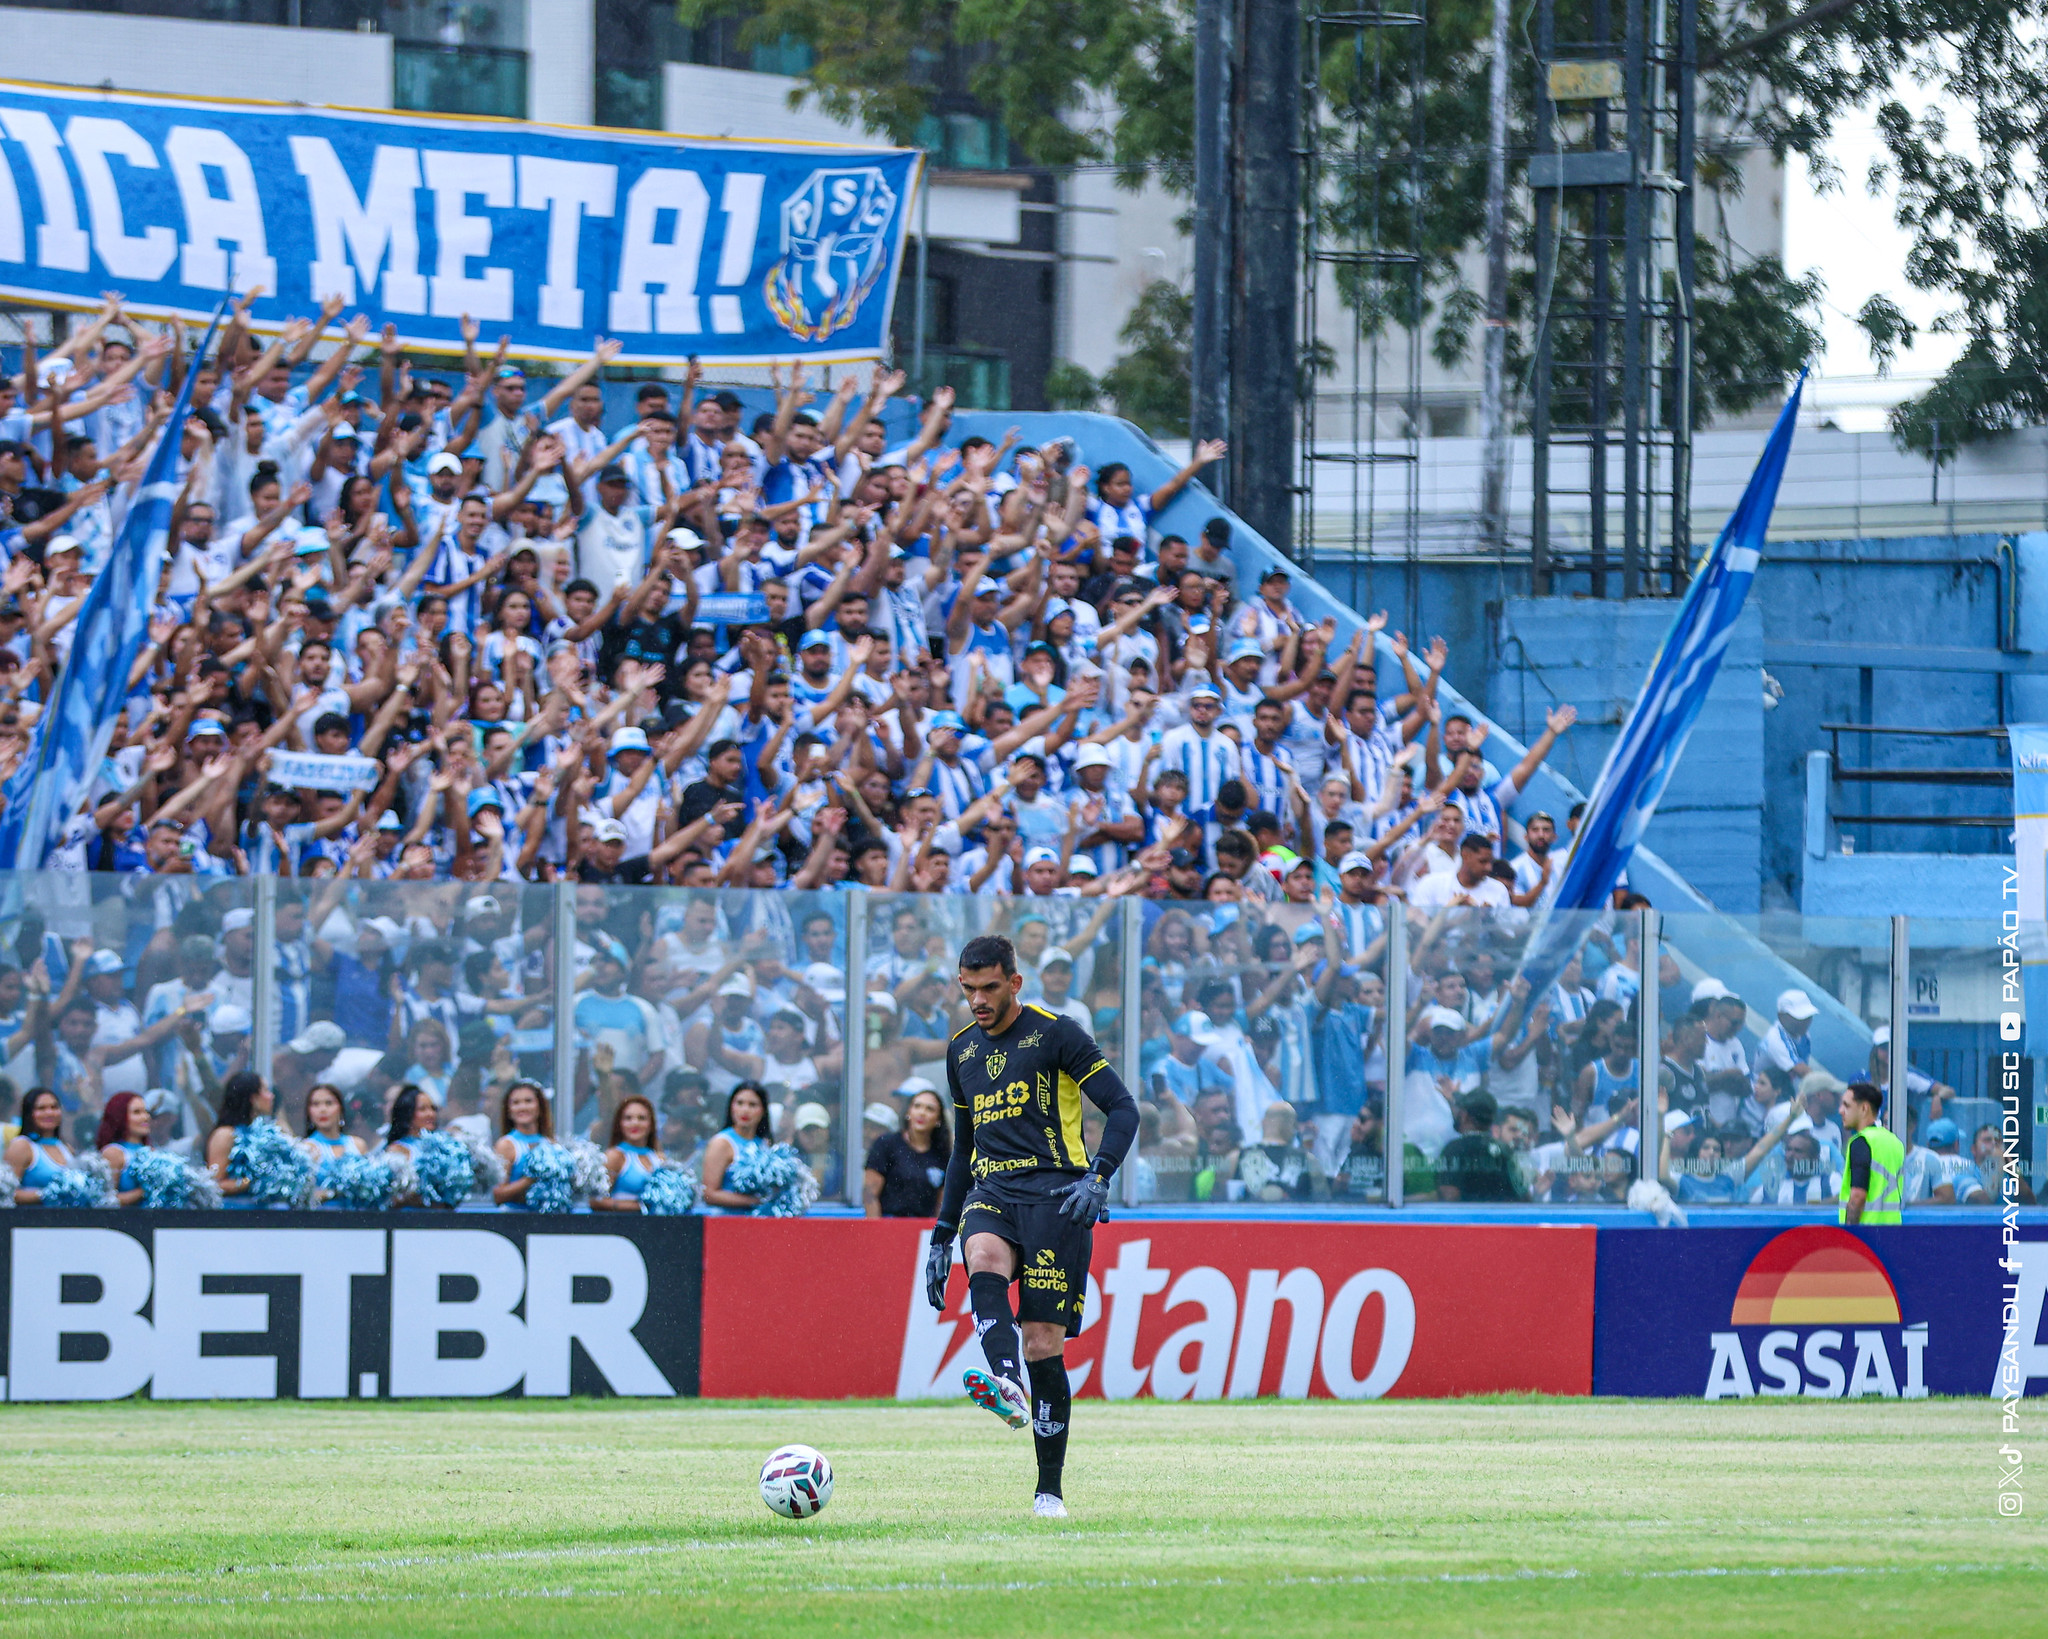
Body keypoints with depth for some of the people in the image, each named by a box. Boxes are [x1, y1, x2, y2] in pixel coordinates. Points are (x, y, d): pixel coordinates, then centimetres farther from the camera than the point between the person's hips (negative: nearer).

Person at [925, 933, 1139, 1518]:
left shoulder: (1056, 1034, -1)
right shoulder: (962, 1051, 18)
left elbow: (1123, 1108, -4)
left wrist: (1099, 1177, -20)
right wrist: (942, 1237, 23)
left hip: (1055, 1191, -5)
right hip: (990, 1191, 5)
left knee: (1044, 1344, -8)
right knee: (984, 1259, -33)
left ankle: (1050, 1491, 1)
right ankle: (1006, 1386, -56)